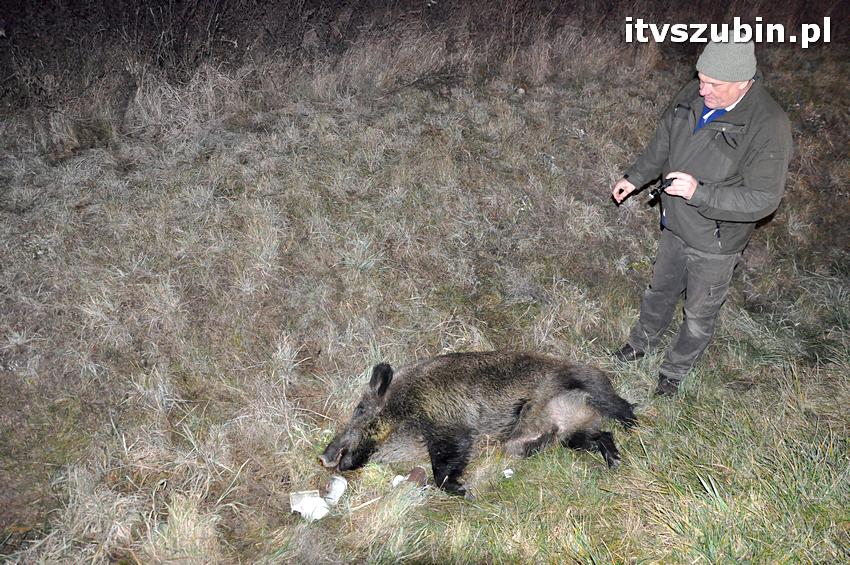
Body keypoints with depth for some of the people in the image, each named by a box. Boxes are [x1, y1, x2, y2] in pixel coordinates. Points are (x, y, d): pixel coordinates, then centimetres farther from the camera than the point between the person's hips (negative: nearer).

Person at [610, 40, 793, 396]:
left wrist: (700, 192, -36)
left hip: (715, 246, -6)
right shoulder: (692, 96, -10)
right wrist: (635, 178, 14)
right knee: (661, 290, 28)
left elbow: (762, 199, -27)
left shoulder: (769, 126, -29)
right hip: (675, 227, 6)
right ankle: (643, 342, 54)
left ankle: (675, 371, 40)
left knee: (699, 316, 16)